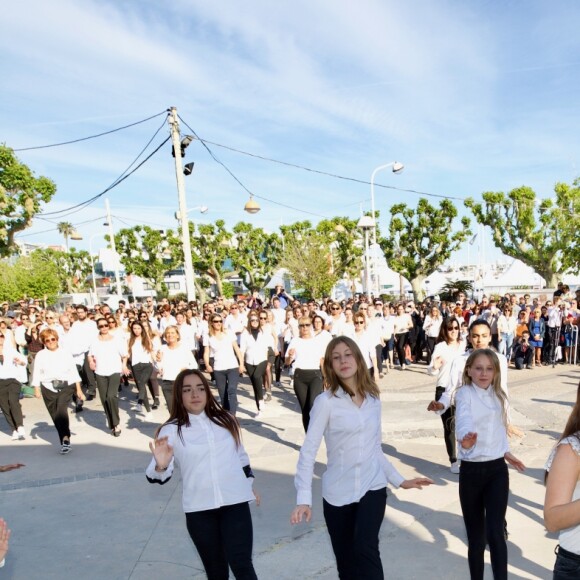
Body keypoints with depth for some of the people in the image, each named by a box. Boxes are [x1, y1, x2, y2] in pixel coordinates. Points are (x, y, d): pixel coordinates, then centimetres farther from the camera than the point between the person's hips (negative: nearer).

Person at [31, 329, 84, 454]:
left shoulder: (66, 353, 5)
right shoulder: (40, 355, 4)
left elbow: (74, 371, 7)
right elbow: (37, 373, 3)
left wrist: (78, 389, 6)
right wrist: (37, 389, -10)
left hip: (66, 386, -2)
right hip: (49, 388, 2)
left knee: (62, 410, -25)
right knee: (56, 417, 6)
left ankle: (65, 438, -28)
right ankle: (65, 442, 18)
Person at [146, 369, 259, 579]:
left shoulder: (226, 420, 5)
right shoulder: (171, 430, -4)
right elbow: (157, 476, -11)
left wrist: (249, 483, 18)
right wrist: (160, 466, -32)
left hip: (235, 503, 1)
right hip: (199, 510, 0)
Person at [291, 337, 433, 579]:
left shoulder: (373, 398, 3)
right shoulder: (325, 401, -11)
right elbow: (308, 451, -12)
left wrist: (399, 480, 14)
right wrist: (304, 497, -20)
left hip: (372, 487, 2)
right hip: (338, 492, -2)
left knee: (365, 548, -21)